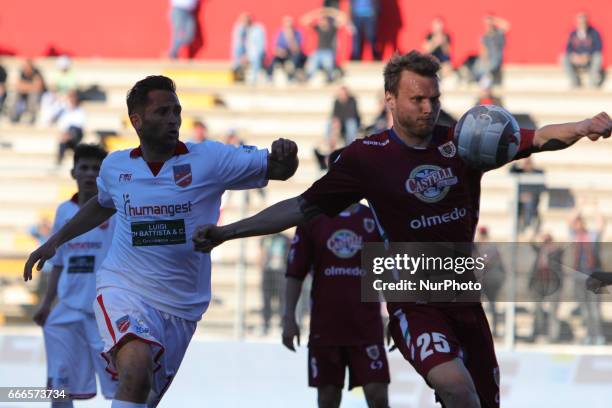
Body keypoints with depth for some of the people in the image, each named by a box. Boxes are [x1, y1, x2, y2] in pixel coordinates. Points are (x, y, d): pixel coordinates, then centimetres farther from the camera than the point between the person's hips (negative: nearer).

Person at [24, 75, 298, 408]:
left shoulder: (208, 159, -5)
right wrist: (56, 240, 25)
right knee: (136, 367, -32)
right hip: (124, 290, -1)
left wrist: (284, 156, -28)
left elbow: (277, 170, -6)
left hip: (181, 306, 1)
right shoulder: (115, 166, 3)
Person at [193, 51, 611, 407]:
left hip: (464, 296, 4)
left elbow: (538, 138, -9)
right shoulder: (366, 156, -6)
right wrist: (227, 232, -7)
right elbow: (303, 207, -1)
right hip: (413, 302, -4)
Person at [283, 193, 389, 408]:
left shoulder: (375, 220, 4)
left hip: (367, 325, -1)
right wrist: (289, 317, -1)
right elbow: (295, 274, 5)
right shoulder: (312, 220, 4)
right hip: (324, 326, 1)